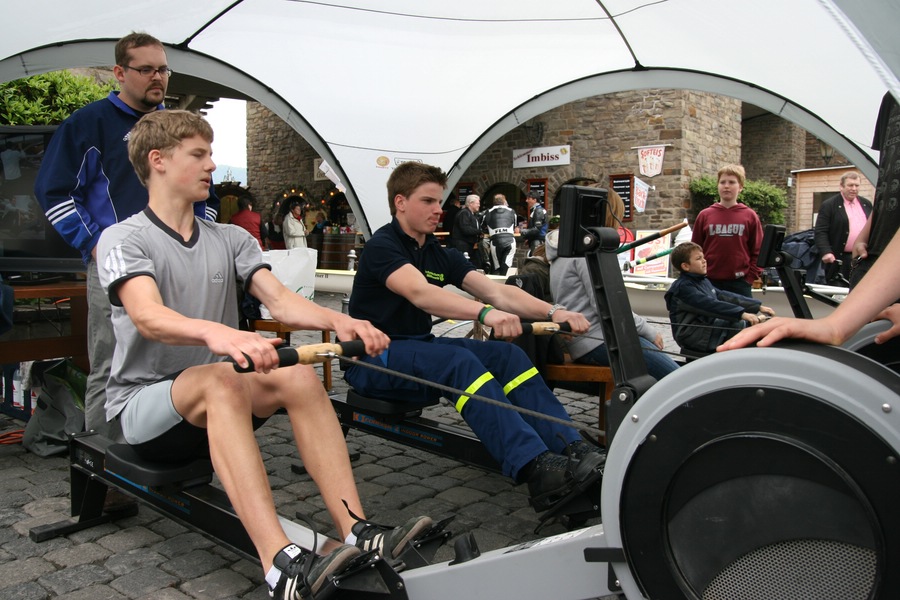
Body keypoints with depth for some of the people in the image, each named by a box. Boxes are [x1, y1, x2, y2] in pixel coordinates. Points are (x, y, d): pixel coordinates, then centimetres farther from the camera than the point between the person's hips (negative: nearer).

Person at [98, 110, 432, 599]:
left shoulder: (231, 240, 9)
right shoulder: (123, 239, -7)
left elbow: (280, 301, -6)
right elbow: (148, 317, -27)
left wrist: (338, 321, -28)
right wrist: (215, 333, -49)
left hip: (213, 403, 5)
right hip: (144, 403, -4)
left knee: (299, 376, -25)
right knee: (221, 380, -37)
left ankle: (358, 535, -33)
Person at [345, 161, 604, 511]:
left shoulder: (439, 255, 9)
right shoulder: (383, 246, -13)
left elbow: (496, 291, -4)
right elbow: (420, 293, -34)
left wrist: (552, 312, -20)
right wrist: (485, 312, -50)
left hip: (418, 347, 7)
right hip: (374, 357, -7)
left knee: (507, 354, -15)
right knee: (459, 360, -34)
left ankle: (574, 451, -24)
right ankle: (536, 470, -44)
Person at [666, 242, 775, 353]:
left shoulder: (704, 281, 16)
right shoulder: (683, 287, -14)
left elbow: (725, 296, 11)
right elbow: (710, 305, -26)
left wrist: (758, 306, 3)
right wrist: (741, 313, -34)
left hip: (708, 327, 9)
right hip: (693, 337, -9)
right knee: (742, 325, -19)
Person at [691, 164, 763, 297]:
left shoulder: (750, 216, 2)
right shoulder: (705, 215, 4)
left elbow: (758, 251, 4)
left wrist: (750, 278, -3)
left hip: (739, 283, -1)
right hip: (710, 282, 1)